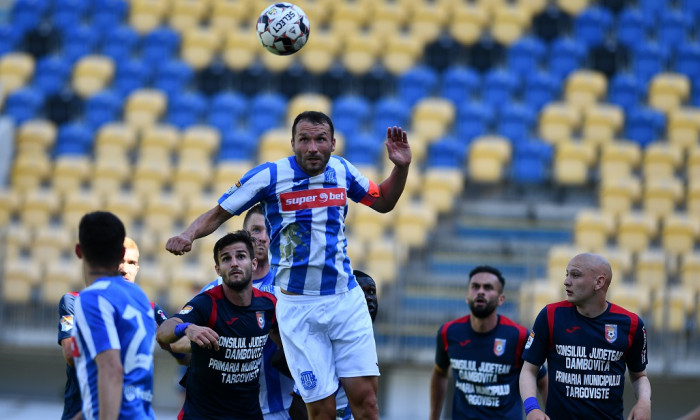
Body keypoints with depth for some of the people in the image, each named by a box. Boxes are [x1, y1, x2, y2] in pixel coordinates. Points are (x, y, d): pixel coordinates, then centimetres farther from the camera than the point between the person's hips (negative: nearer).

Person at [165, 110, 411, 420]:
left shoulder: (342, 171, 2)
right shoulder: (269, 175, -9)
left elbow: (383, 203, 20)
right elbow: (217, 215, -1)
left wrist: (401, 167, 2)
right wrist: (188, 235, -21)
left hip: (346, 298, 3)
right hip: (298, 307, -3)